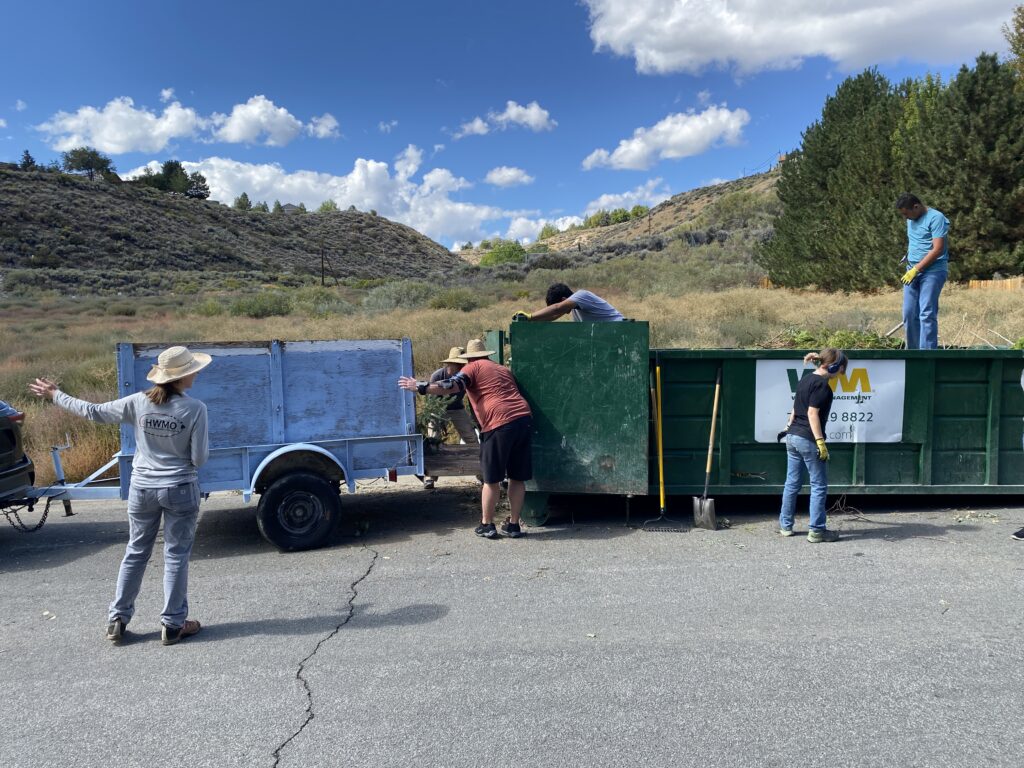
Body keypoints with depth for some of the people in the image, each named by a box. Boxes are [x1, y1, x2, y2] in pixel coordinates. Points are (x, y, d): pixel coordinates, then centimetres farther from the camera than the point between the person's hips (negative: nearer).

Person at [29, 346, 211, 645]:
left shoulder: (139, 402, -7)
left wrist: (56, 395, 20)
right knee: (176, 556, 8)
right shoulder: (195, 409, -17)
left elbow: (95, 412, 5)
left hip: (142, 488, 4)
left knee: (135, 553, 19)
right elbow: (199, 458, -14)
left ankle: (117, 620, 27)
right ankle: (173, 624, 15)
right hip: (180, 490, -4)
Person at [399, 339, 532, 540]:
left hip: (500, 423, -6)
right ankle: (514, 525, 18)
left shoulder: (473, 367, 6)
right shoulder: (503, 369, 27)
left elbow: (452, 386, -9)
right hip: (524, 418, 7)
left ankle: (486, 525, 15)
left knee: (491, 479, 6)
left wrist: (420, 387, -8)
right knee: (517, 477, 11)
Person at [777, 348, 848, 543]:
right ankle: (816, 530, 6)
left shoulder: (805, 380, 13)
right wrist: (820, 441, -20)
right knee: (819, 486, 2)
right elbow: (812, 413, -19)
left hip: (792, 437, 9)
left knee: (792, 483, 14)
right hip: (808, 439, -9)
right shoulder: (822, 384, -13)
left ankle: (785, 525, 20)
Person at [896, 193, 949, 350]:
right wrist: (910, 268, 10)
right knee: (909, 314, 3)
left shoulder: (936, 218, -9)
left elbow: (937, 249, -15)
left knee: (927, 314, -12)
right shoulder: (910, 220, 17)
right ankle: (913, 351, 10)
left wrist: (916, 269, -16)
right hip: (912, 271, 7)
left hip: (933, 270, -7)